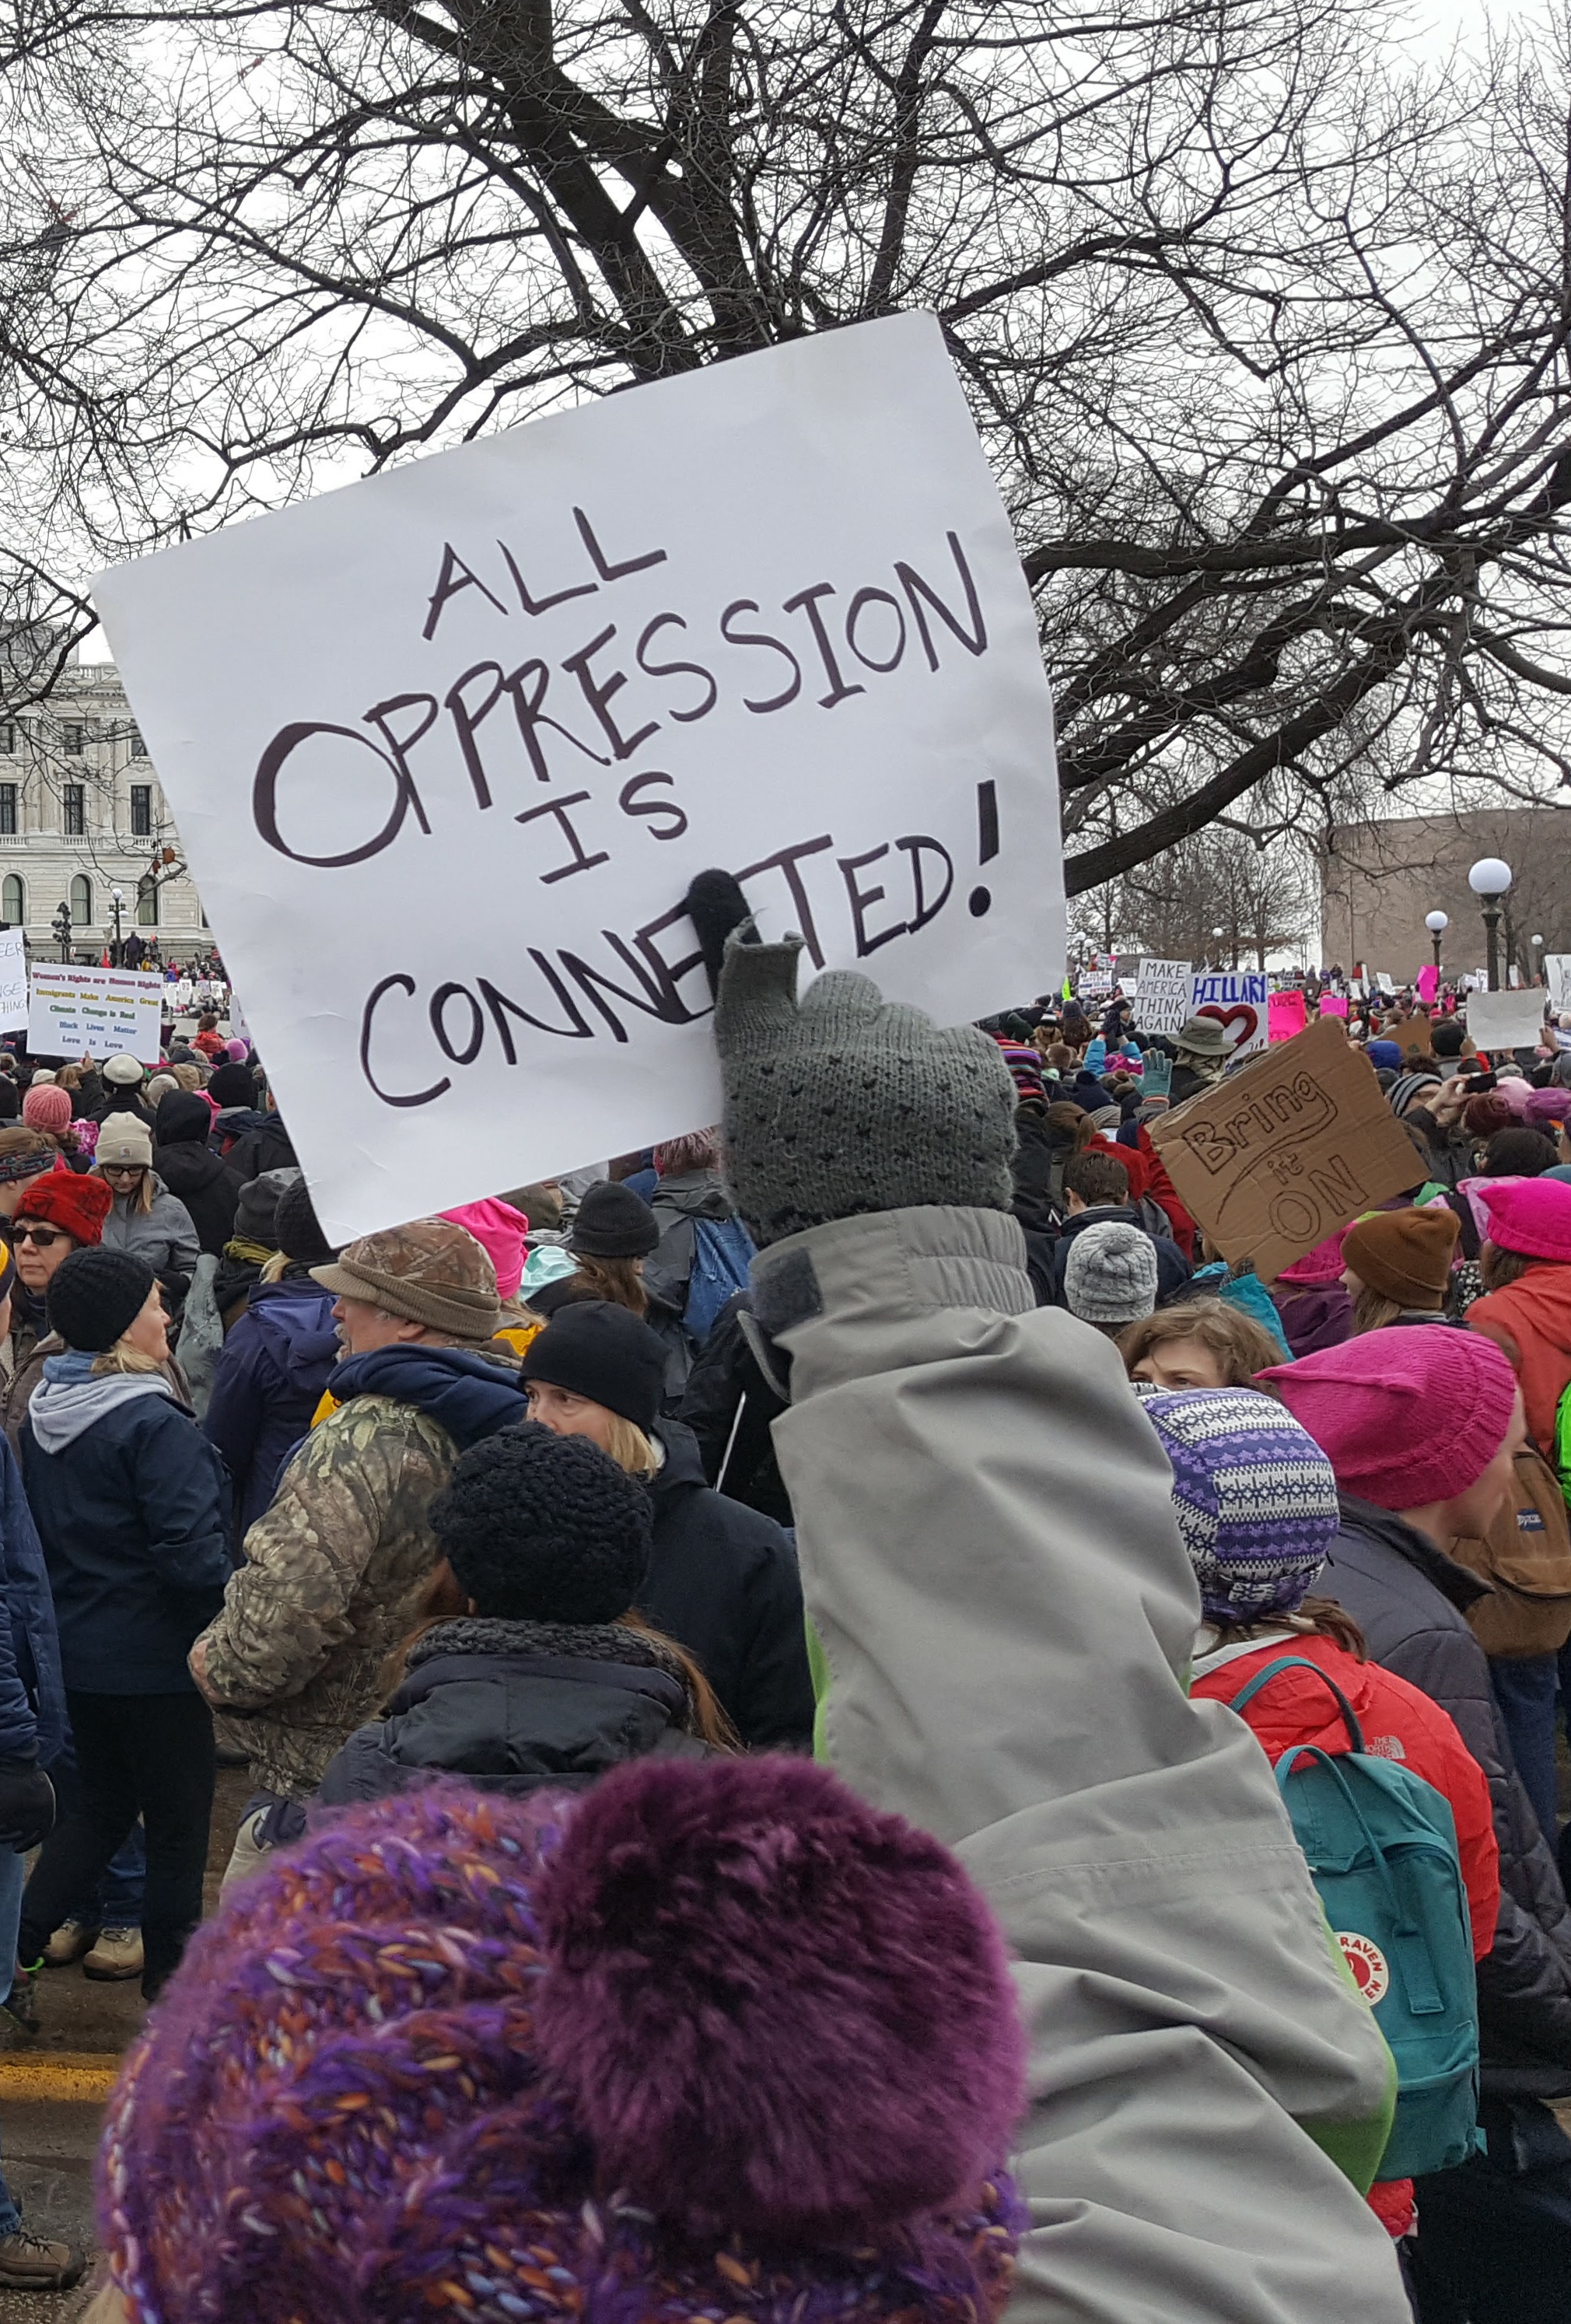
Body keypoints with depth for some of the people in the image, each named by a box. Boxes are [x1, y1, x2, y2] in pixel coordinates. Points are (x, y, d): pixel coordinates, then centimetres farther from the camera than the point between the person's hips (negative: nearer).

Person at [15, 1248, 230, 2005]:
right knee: (178, 1826, 9)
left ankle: (17, 1945, 14)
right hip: (154, 1659, -8)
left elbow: (38, 1532, 13)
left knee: (101, 1802, 23)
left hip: (75, 1650, 8)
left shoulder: (42, 1414, 4)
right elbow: (192, 1554, -25)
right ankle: (169, 1989, 20)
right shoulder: (154, 1425, -22)